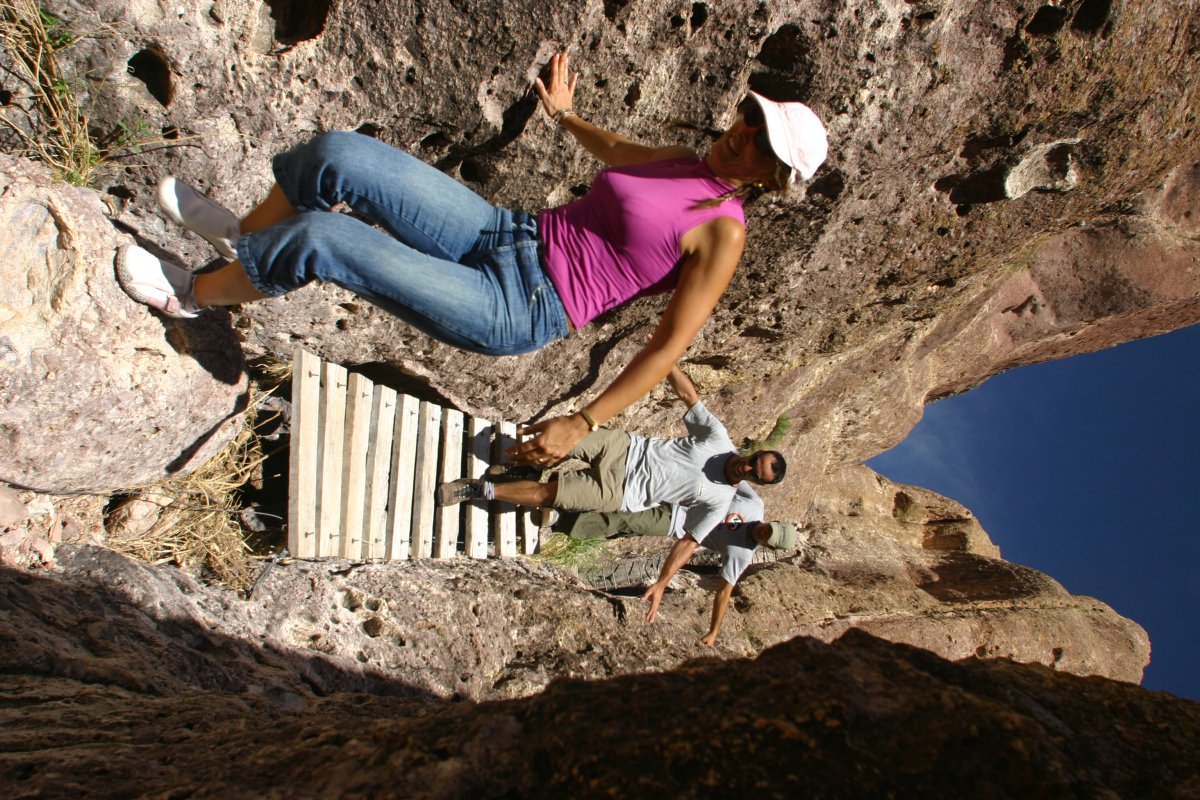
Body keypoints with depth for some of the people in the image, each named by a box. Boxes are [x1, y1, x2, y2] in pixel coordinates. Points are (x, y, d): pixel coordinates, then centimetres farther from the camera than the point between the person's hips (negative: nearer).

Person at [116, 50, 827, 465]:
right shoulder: (687, 164, 12)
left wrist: (583, 424, -16)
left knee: (318, 238, -19)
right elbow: (616, 151, 35)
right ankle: (244, 236, 24)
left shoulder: (723, 233, -10)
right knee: (337, 156, -5)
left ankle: (192, 293, 12)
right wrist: (565, 115, 37)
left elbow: (670, 346, -13)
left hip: (519, 312, -7)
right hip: (506, 232, 8)